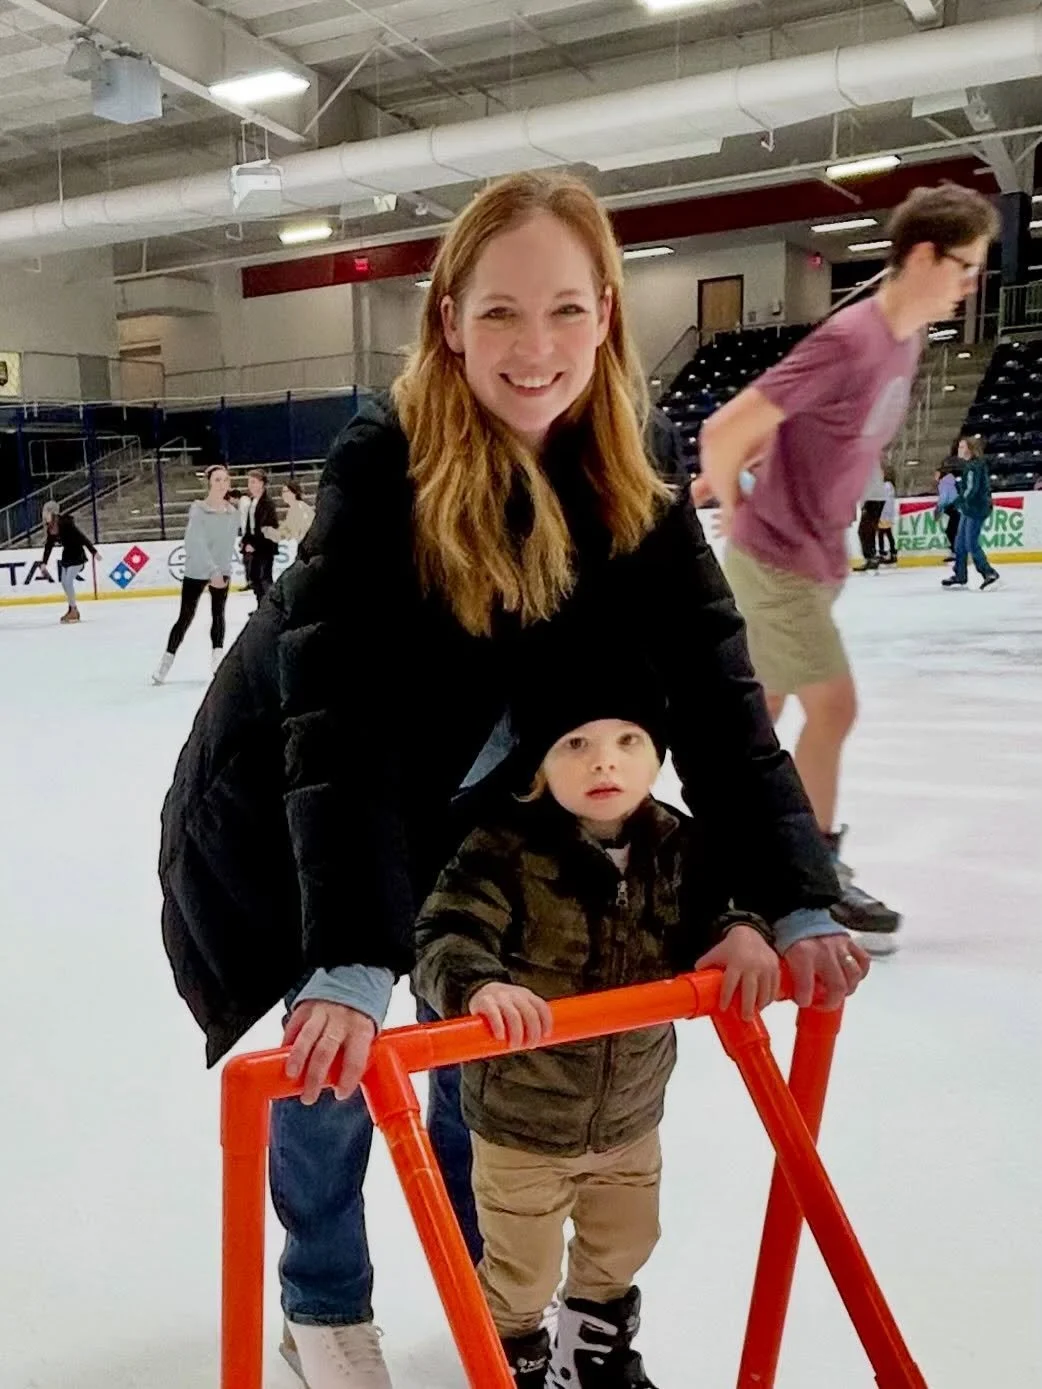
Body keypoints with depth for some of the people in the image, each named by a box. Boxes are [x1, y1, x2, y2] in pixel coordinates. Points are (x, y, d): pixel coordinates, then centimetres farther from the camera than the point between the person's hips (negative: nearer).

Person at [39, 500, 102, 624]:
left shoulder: (65, 523, -23)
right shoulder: (50, 528, 0)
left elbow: (81, 537, -24)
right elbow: (48, 546, 9)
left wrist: (94, 552, -26)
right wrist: (44, 563, 10)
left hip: (77, 554, -8)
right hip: (67, 554, 8)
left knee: (68, 581, -14)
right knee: (64, 582, 8)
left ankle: (74, 611, -4)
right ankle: (72, 609, 20)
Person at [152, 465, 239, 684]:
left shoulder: (233, 512, -2)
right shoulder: (198, 510, -17)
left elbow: (230, 543, 5)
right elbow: (197, 543, -24)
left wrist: (225, 570, 2)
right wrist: (213, 571, -31)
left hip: (222, 571, 4)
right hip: (196, 572, -4)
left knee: (218, 615, 10)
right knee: (185, 617, 1)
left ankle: (217, 659, 17)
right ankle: (167, 660, 11)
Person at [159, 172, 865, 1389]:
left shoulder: (631, 502, -15)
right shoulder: (382, 467, -30)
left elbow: (715, 698, -20)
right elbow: (336, 707, -39)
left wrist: (797, 901, -30)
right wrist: (349, 959, -47)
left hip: (453, 817, 4)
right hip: (276, 819, -4)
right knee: (333, 1069, 3)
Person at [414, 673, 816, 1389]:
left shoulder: (675, 845, -10)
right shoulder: (506, 850, -26)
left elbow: (713, 907, 3)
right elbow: (444, 938, -33)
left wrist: (744, 934, -19)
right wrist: (482, 985, -53)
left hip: (632, 1113, 6)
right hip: (522, 1118, -5)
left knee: (622, 1251, 29)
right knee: (523, 1273, 15)